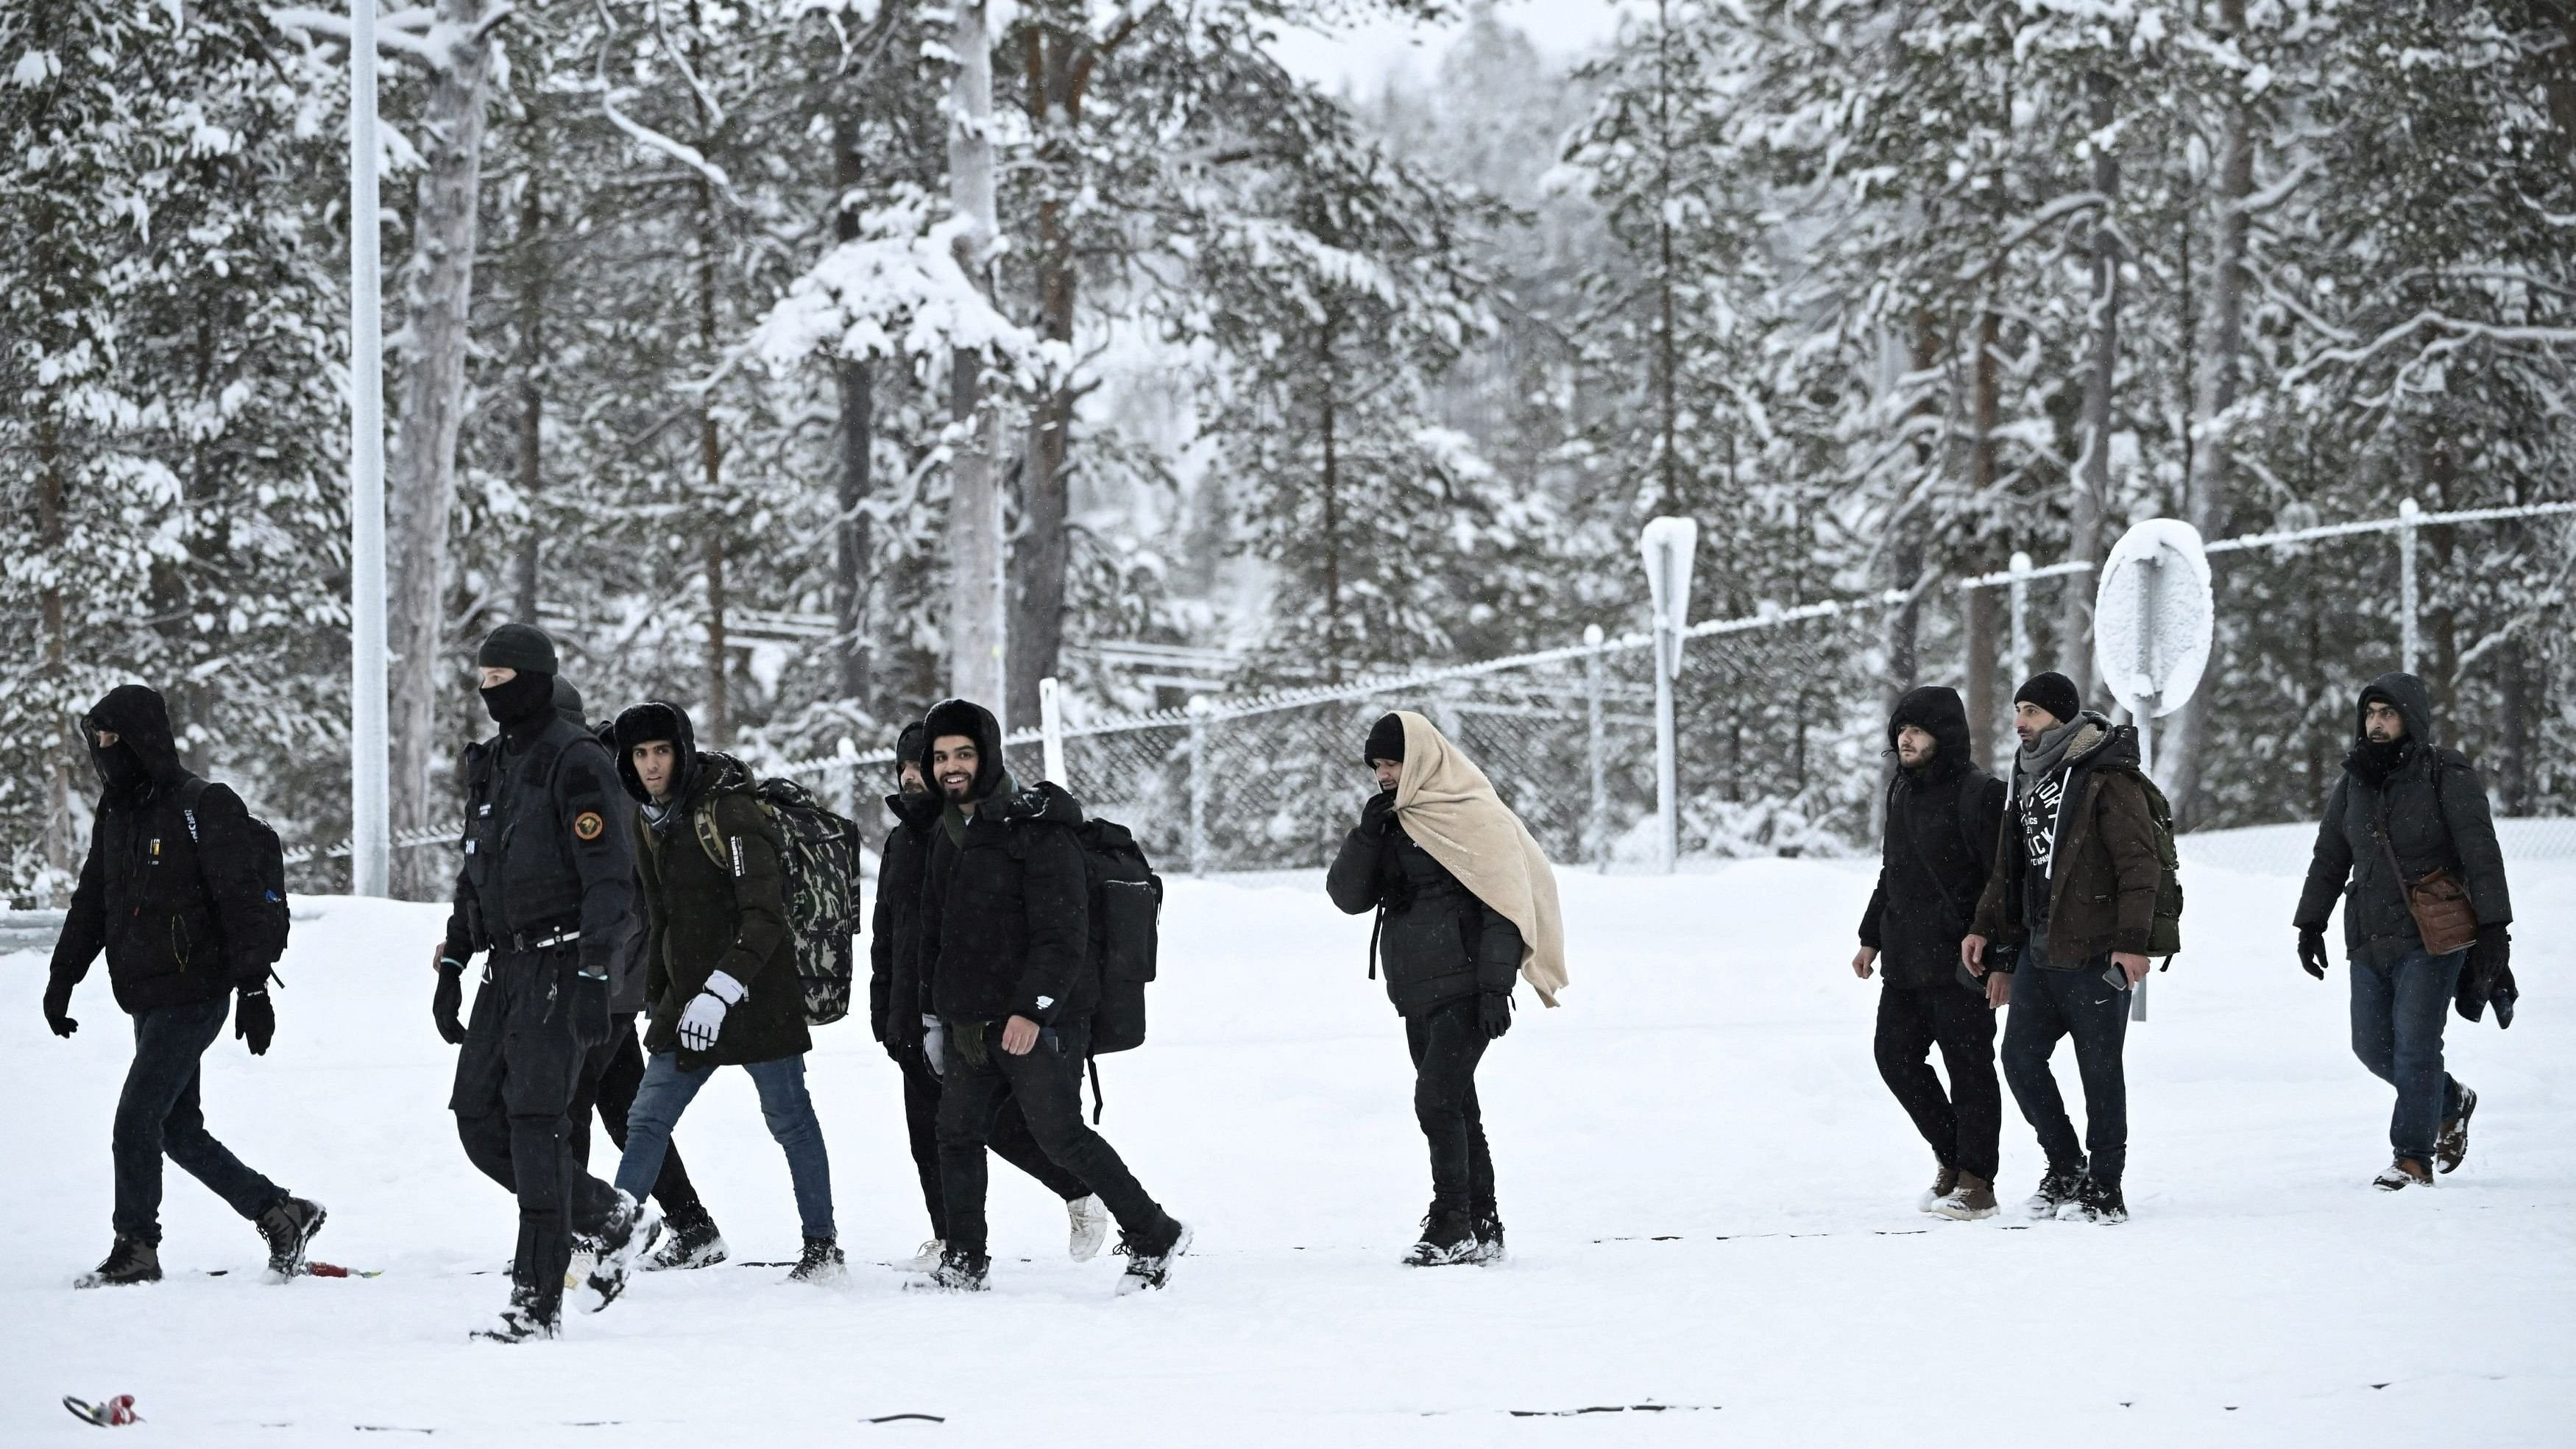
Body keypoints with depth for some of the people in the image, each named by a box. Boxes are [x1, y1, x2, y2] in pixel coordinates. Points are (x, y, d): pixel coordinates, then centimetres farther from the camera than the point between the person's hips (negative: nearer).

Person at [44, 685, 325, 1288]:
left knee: (136, 1121, -10)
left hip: (194, 995, -9)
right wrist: (62, 978, 13)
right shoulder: (116, 814, 14)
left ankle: (136, 1249, -1)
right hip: (148, 1002, 9)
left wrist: (253, 988, -18)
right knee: (179, 1130, 10)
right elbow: (91, 903, 20)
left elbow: (242, 900, -14)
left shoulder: (203, 808, -11)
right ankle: (282, 1215, 19)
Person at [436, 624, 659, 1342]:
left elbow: (610, 878, -15)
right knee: (480, 1122, 3)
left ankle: (537, 1303, -9)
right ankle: (614, 1221, 18)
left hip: (560, 965, -9)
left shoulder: (577, 761, -10)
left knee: (536, 1123, -11)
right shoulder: (491, 762, 17)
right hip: (505, 966, 9)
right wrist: (452, 963, 20)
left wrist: (593, 978, -22)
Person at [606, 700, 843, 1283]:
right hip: (689, 993, 7)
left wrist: (722, 991, -29)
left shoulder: (728, 810, -17)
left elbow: (765, 916, -22)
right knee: (647, 1120, 3)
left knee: (789, 1117, 2)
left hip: (757, 992, -7)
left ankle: (823, 1246, 10)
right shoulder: (651, 818, 8)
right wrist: (659, 995, 21)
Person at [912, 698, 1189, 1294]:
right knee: (958, 1134, 7)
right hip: (969, 1022, 8)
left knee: (1061, 1136, -9)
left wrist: (1032, 1008, -24)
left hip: (1038, 1021, -8)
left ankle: (1153, 1236, 2)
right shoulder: (948, 835, 15)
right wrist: (938, 1011, 19)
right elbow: (936, 933, 23)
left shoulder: (1037, 828, -12)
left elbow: (1062, 931, -18)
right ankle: (963, 1262, 16)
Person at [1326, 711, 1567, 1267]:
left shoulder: (1477, 816, -8)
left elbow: (1505, 904, -12)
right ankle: (1481, 1230, 14)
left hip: (1467, 990, -7)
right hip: (1418, 991, 7)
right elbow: (1348, 896, 8)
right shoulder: (1391, 820, 13)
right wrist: (1367, 834, -7)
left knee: (1437, 1099, -14)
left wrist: (1496, 987, -18)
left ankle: (1453, 1225, -10)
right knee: (1455, 1107, 9)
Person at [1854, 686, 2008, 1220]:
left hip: (1958, 959, -9)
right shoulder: (1902, 790, 14)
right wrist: (1872, 937, 21)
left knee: (1968, 1067, -2)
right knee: (1896, 1055, 9)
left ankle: (1976, 1180, 6)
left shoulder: (1977, 795, -13)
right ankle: (1952, 1156, 24)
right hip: (1904, 960, 9)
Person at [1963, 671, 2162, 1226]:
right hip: (2039, 949, 8)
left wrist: (2132, 941, -21)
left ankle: (2104, 1190, 7)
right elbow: (2010, 867, 24)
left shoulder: (2106, 776, -11)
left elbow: (2139, 863, -16)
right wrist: (1987, 929, 18)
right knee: (2020, 1055, 6)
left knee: (2100, 1067, -1)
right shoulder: (2032, 776, 15)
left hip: (2094, 952, -8)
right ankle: (2066, 1166, 21)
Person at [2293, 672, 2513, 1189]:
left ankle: (2414, 1159, -4)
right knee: (2374, 1046, 8)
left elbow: (2482, 856, -10)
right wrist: (2310, 925, 15)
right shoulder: (2355, 782, 11)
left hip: (2430, 937, -6)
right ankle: (2450, 1102, 32)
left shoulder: (2448, 777, -6)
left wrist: (2492, 928, -17)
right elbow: (2329, 858, 19)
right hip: (2370, 941, 6)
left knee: (2415, 1044, -10)